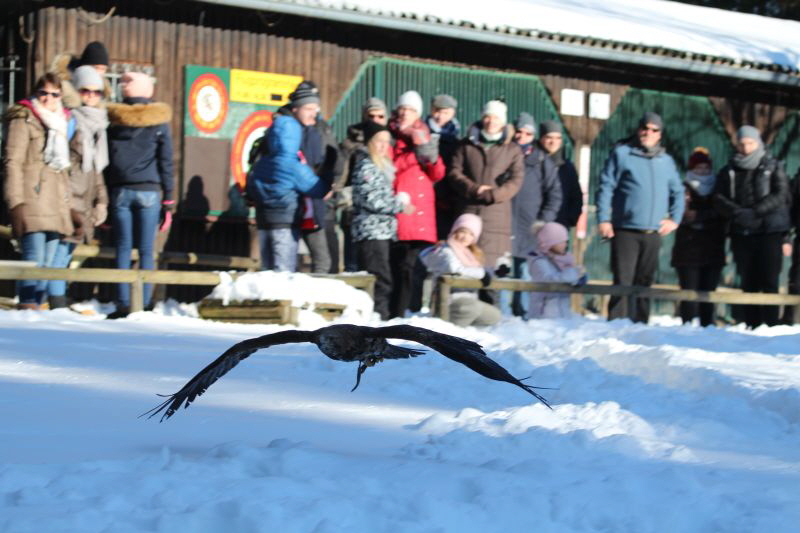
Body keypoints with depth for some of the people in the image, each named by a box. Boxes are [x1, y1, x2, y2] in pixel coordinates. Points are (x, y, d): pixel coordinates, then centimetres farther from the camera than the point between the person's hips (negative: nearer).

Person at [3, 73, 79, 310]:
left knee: (48, 264, 3)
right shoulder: (24, 120, 2)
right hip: (32, 202, -7)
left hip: (55, 205, 7)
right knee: (35, 261, -17)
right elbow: (13, 163, -6)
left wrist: (69, 208, 20)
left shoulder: (60, 124, 23)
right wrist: (16, 204, -15)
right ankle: (27, 308, -18)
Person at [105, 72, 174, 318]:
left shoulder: (115, 121, 4)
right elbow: (166, 163, 2)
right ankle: (144, 305, -2)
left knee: (123, 249, 3)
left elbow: (105, 162, 6)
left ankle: (123, 305, -2)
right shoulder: (159, 122, 2)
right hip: (149, 191, -1)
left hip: (120, 191, 1)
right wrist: (169, 200, 6)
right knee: (146, 251, 2)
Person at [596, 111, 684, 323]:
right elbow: (606, 187, -2)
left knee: (644, 284, 9)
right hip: (625, 232, -5)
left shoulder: (666, 161, 15)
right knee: (623, 283, -9)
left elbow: (677, 192, 25)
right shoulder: (621, 153, 1)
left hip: (653, 234, 5)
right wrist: (603, 219, -9)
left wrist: (674, 219, 13)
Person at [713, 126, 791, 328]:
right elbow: (719, 198, 3)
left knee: (769, 281, -8)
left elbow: (780, 195, -6)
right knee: (748, 283, 4)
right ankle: (751, 326, 7)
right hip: (741, 233, 3)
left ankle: (770, 325, -8)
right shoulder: (729, 171, 13)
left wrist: (754, 212, -18)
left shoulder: (773, 167, 5)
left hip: (770, 230, -3)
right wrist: (738, 212, -16)